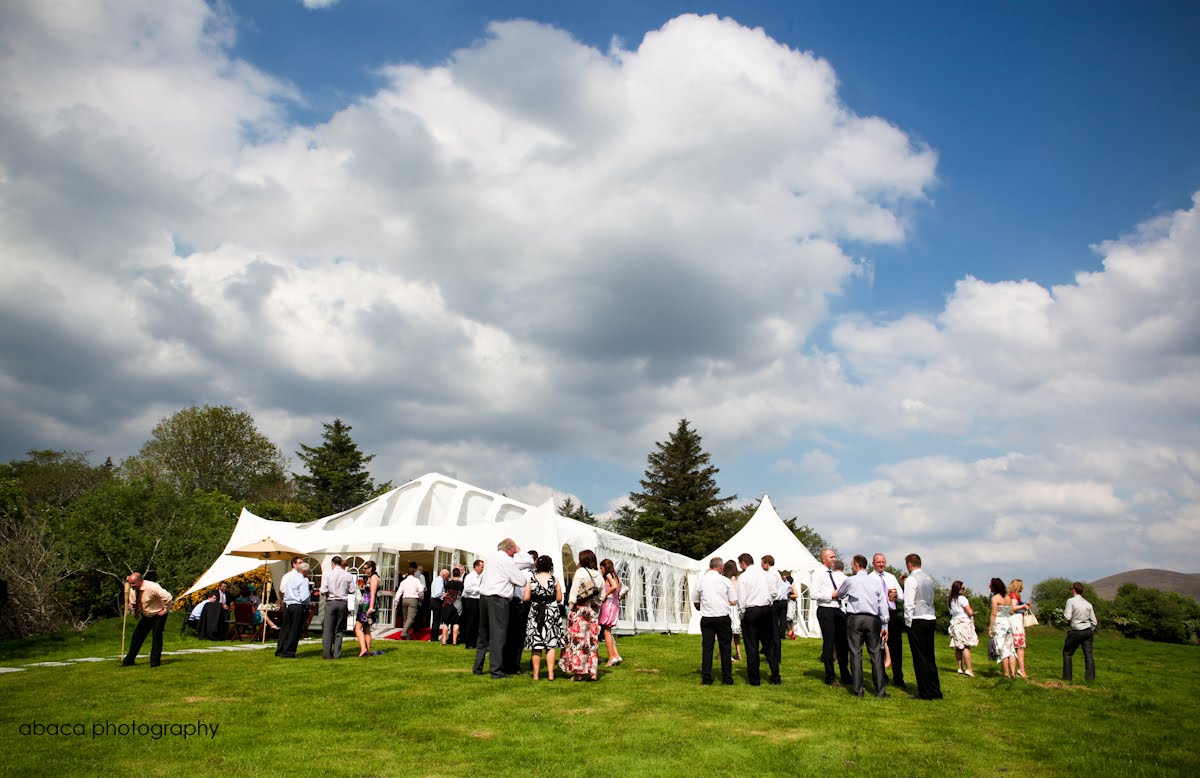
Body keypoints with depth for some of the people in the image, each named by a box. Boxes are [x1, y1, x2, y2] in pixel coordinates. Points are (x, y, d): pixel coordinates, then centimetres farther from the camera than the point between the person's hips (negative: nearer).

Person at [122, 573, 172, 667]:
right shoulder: (132, 590, -7)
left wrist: (166, 610, -23)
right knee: (137, 635, 6)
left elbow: (168, 597, -33)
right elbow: (132, 603, 10)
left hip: (158, 614, -7)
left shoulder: (152, 587, -30)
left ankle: (155, 662, -5)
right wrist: (130, 606, -14)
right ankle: (129, 660, 18)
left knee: (156, 635, -13)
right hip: (146, 616, 7)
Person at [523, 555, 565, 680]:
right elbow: (559, 598, -3)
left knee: (536, 645, 5)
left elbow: (526, 598, -6)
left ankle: (536, 674, 8)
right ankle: (550, 673, 5)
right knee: (551, 644, 6)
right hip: (552, 613, 0)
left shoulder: (532, 579, -5)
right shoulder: (554, 580, -5)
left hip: (535, 614, 0)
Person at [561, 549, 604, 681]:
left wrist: (571, 608, -6)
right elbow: (602, 596, 9)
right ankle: (592, 672, 9)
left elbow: (574, 592, -9)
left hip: (580, 610, -5)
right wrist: (596, 608, 12)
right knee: (592, 640, 8)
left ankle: (578, 672, -2)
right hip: (594, 611, 5)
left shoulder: (580, 572, -6)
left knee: (578, 639, -1)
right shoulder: (599, 576, 9)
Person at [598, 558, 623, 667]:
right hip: (615, 604, 9)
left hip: (609, 603, -9)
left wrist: (605, 595, -16)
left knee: (606, 631, -2)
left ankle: (612, 657, -1)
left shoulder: (609, 575, -8)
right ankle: (616, 655, 9)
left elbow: (614, 586, -25)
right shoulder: (615, 577, 19)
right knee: (606, 631, 13)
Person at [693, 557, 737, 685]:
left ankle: (706, 678, 7)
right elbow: (733, 602, -1)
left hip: (706, 618, 2)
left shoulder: (700, 581, 3)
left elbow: (695, 602, 11)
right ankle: (727, 678, 9)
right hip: (723, 618, -1)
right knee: (725, 647, 7)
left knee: (707, 647, 6)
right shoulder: (725, 581, -3)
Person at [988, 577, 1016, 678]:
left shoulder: (995, 598, -9)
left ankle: (1006, 674, -1)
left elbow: (994, 614, -13)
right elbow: (1011, 612, 11)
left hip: (999, 623, -6)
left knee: (1002, 649, -2)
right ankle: (1013, 672, 4)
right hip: (1008, 623, 6)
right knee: (1010, 649, 8)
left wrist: (990, 628, -11)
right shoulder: (1008, 598, 11)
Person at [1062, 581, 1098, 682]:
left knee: (1067, 653, 7)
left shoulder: (1071, 601, -9)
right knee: (1088, 654, 5)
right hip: (1088, 631, 5)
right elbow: (1094, 622, 9)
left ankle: (1067, 677, 7)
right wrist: (1091, 631, 21)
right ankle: (1090, 677, 1)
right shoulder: (1088, 604, 8)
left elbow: (1068, 617, -17)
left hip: (1076, 632, -5)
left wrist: (1064, 612, 3)